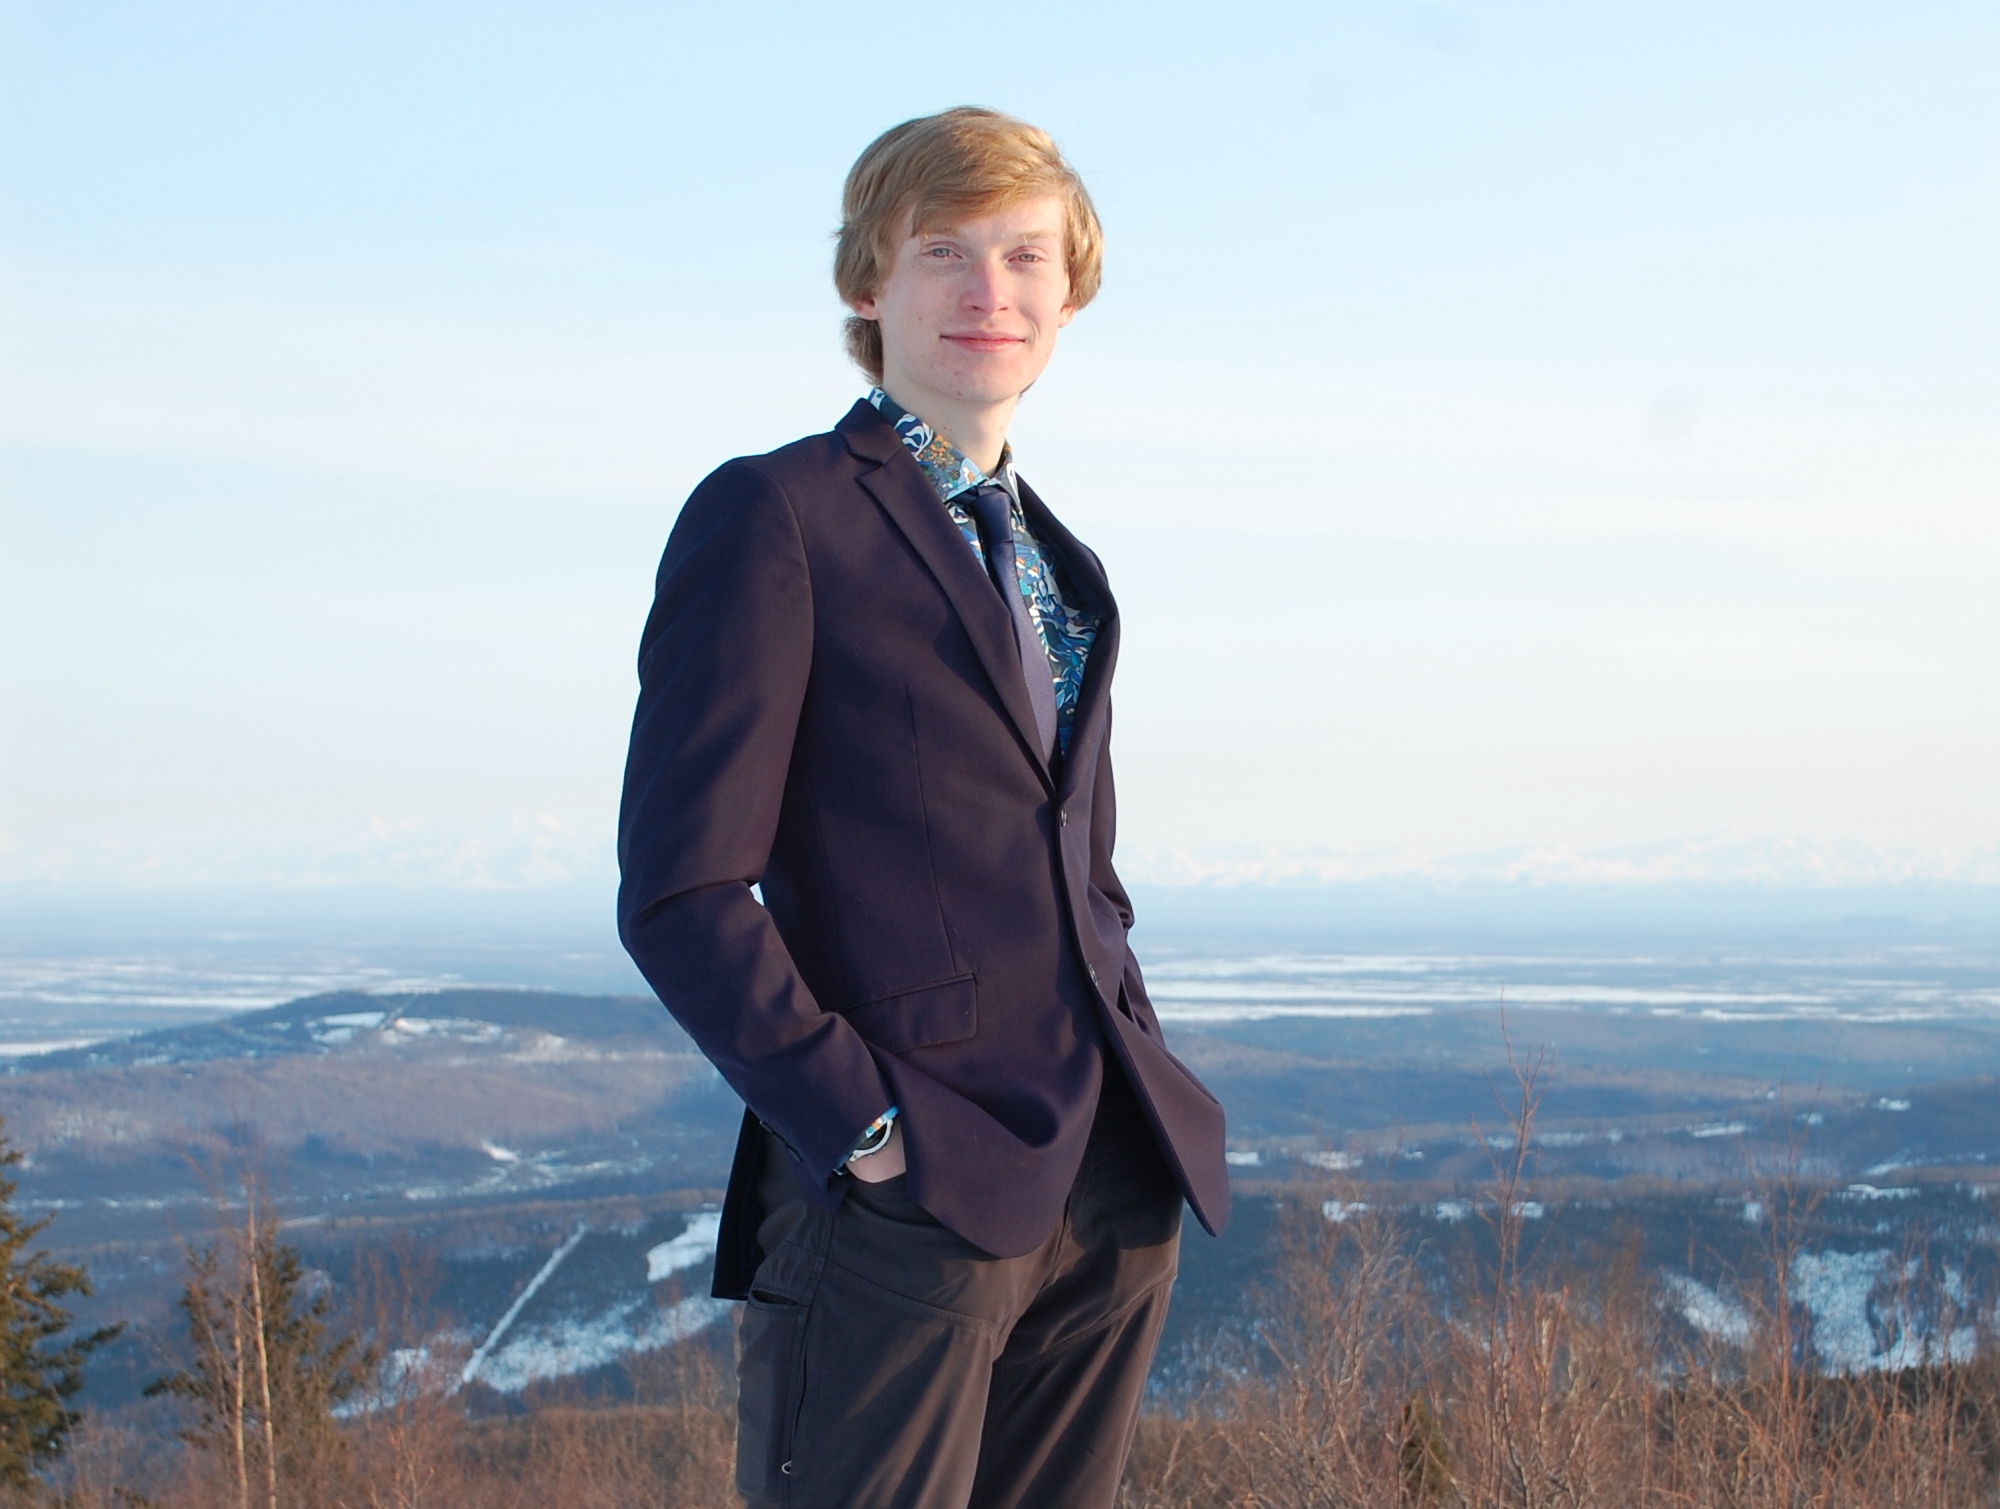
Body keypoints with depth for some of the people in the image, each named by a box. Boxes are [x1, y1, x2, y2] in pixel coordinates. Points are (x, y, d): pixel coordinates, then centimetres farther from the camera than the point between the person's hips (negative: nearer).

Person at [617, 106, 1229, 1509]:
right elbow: (681, 892, -11)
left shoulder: (1057, 563, 19)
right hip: (907, 1197, -7)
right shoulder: (776, 517, -4)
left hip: (1110, 1189, 7)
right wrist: (868, 1130, -16)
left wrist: (1143, 1079, 10)